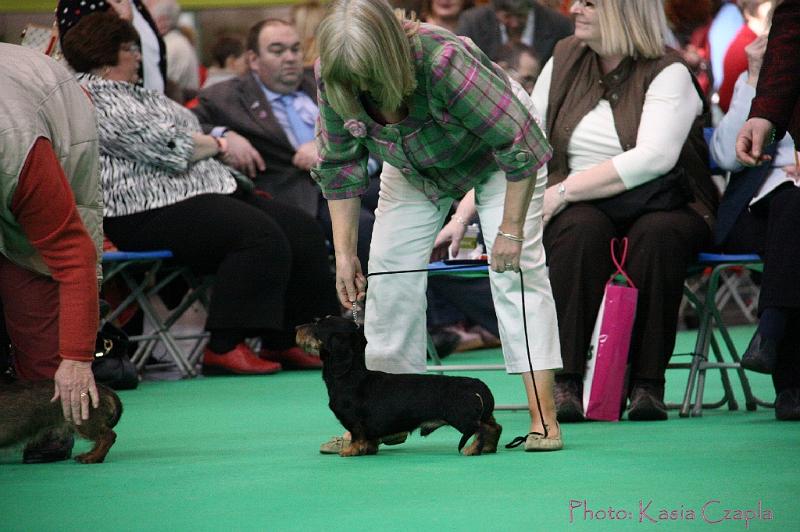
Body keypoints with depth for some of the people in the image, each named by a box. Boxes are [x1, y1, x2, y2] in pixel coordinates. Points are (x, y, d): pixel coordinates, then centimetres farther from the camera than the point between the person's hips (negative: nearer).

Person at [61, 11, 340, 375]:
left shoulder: (136, 95, 25)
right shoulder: (91, 97, -8)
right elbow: (160, 146, -15)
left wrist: (216, 140, 2)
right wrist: (213, 145, 2)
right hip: (151, 209, -11)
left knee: (302, 231, -1)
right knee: (259, 234, -29)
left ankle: (282, 341, -1)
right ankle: (224, 346, -25)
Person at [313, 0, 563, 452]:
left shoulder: (443, 61, -42)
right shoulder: (331, 77, -26)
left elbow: (521, 144, -35)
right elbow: (339, 165, -10)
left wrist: (511, 231, -31)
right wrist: (344, 253, -14)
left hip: (494, 153, -5)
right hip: (415, 168, 5)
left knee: (516, 267, -17)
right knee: (390, 269, -4)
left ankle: (544, 419, -20)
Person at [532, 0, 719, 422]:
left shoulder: (669, 73, -5)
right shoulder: (564, 60, 11)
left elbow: (653, 158, -21)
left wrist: (562, 191, -23)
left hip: (659, 205, -2)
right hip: (582, 210, 2)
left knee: (655, 234, -37)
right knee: (583, 230, -33)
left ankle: (647, 383, -29)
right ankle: (564, 382, -35)